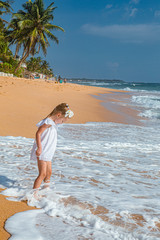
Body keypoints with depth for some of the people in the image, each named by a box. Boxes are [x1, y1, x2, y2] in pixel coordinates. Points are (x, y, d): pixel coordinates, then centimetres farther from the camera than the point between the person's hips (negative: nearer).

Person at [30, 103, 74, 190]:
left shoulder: (53, 123, 12)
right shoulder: (48, 122, -18)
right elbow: (38, 133, -23)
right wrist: (39, 148, -27)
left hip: (47, 153, 10)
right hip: (42, 153, -10)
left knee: (49, 172, 21)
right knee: (42, 174, -11)